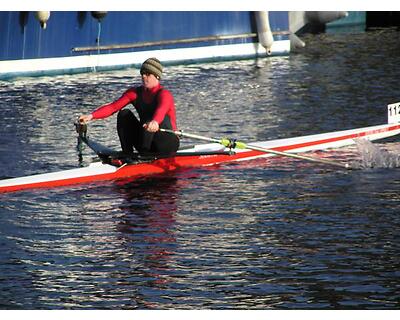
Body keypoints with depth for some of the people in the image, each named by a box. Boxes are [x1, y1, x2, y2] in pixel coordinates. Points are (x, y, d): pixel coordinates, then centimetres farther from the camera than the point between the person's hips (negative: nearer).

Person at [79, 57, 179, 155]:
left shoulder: (164, 94, -16)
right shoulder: (135, 92, 2)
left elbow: (161, 110, -40)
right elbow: (113, 107, -9)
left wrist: (155, 122, -64)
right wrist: (91, 116, -25)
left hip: (168, 144, -5)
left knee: (161, 118, -32)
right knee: (124, 114, -10)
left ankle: (144, 153, -32)